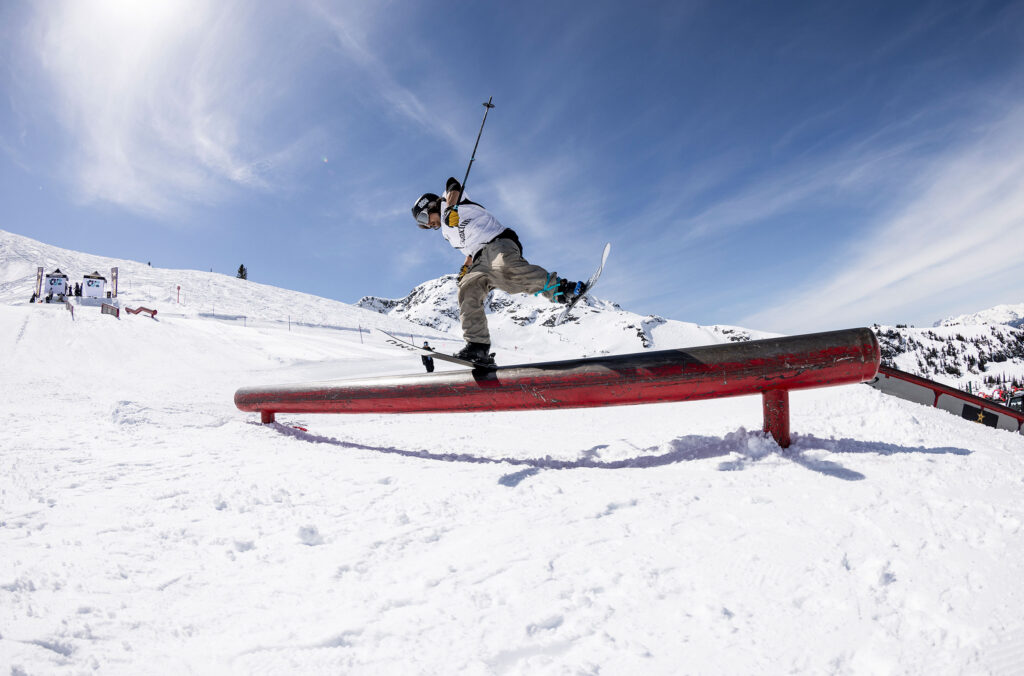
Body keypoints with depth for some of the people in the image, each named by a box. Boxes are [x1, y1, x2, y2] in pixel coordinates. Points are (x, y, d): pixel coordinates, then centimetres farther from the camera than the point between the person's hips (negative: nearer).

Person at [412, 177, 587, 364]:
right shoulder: (447, 232, 35)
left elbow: (453, 185, -3)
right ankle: (478, 346, -28)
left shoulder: (448, 202, 15)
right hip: (480, 261, 8)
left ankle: (560, 288, -40)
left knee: (506, 268, -39)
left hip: (498, 242, -8)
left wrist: (449, 208, -20)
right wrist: (465, 268, 23)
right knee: (467, 289, -17)